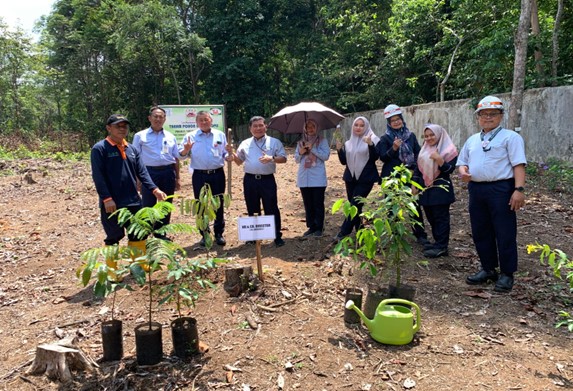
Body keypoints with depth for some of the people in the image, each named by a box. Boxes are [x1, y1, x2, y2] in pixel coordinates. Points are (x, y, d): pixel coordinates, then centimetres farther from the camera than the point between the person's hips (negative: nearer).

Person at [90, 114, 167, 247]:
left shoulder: (132, 149, 11)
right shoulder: (99, 148, -6)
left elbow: (142, 172, 7)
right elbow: (98, 176, -12)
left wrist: (154, 190, -7)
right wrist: (107, 198, -20)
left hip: (133, 202, 6)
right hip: (112, 203, -5)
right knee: (113, 238, 7)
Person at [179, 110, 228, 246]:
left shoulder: (220, 135, 7)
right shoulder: (190, 136, 3)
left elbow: (225, 154, 9)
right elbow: (181, 155, 0)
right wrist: (186, 150, -22)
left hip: (217, 174, 1)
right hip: (199, 175, -1)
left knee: (219, 205, 5)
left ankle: (219, 233, 17)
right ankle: (204, 235, 17)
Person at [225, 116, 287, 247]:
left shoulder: (274, 142, 3)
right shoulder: (245, 143, 12)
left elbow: (283, 158, -1)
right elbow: (239, 161, 16)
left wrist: (272, 159, -19)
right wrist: (231, 153, -3)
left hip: (267, 180, -3)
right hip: (250, 180, 3)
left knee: (271, 209, -1)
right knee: (252, 209, 11)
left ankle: (277, 236, 7)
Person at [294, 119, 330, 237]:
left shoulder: (322, 141, 2)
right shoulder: (301, 142, 13)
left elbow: (326, 156, -9)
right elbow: (296, 159, 14)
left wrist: (312, 148, -15)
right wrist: (300, 153, -6)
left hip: (318, 178, -4)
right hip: (304, 178, 4)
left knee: (318, 204, -1)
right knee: (308, 204, 9)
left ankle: (319, 228, 8)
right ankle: (311, 227, 18)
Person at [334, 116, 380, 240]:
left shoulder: (373, 140, -2)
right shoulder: (348, 143, 13)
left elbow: (375, 157, -14)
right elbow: (344, 161, 10)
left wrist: (370, 144, -30)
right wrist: (339, 149, -7)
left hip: (366, 179, -5)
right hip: (351, 178, 5)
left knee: (354, 205, -10)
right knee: (355, 206, 9)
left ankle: (343, 232, -7)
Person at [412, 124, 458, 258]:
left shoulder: (448, 150, -5)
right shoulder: (424, 150, 14)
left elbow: (450, 169, -13)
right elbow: (418, 168, 17)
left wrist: (439, 159, -28)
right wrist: (414, 184, 10)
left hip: (441, 189, -7)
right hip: (425, 188, 7)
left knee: (441, 218, -4)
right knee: (431, 217, 11)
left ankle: (441, 247, 1)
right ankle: (438, 242, 22)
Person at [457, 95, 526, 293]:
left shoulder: (510, 137, -1)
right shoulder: (472, 140, 17)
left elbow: (518, 164, -10)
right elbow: (462, 162, 23)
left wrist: (519, 190, -19)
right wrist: (463, 172, -1)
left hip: (501, 189, -6)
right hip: (476, 189, 6)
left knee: (505, 234, 1)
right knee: (480, 233, 12)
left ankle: (507, 274, 13)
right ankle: (488, 269, 27)